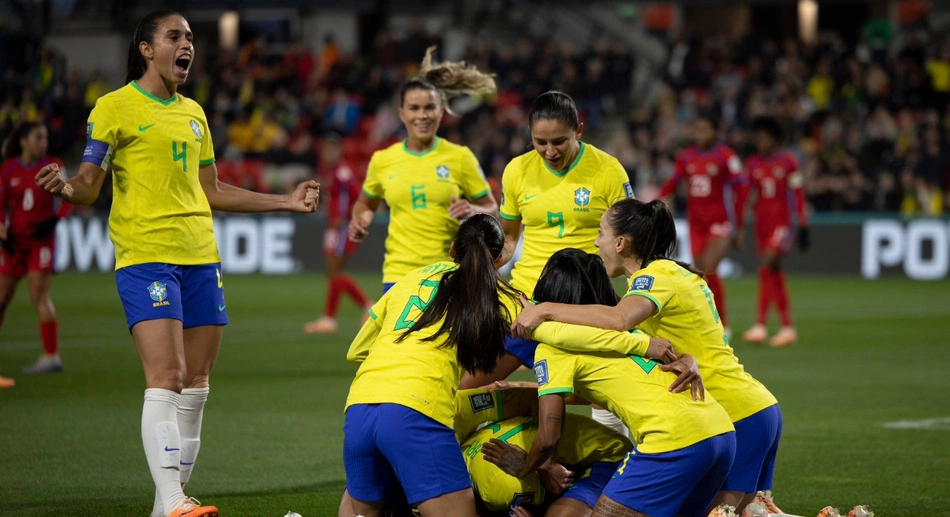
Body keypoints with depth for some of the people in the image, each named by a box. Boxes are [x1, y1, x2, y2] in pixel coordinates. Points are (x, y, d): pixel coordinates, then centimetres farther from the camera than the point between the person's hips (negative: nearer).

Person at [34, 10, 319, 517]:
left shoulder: (193, 113, 18)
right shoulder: (114, 108, -1)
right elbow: (89, 185, -4)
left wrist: (286, 202, 26)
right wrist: (66, 187, -27)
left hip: (201, 258, 7)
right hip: (145, 258, -7)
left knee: (195, 385, 5)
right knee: (166, 378, -17)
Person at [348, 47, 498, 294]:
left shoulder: (460, 157, 2)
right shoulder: (382, 161, 6)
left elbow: (491, 208, 7)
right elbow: (365, 203, 23)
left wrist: (473, 211, -15)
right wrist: (361, 219, 1)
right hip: (399, 273, 1)